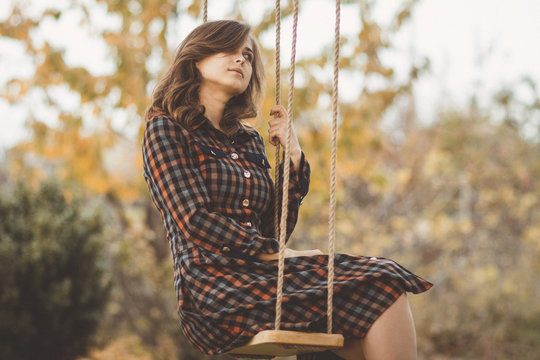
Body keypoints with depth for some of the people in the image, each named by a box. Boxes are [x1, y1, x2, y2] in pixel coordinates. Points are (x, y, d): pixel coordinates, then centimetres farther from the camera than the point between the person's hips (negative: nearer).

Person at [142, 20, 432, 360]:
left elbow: (275, 231, 16)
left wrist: (294, 157, 9)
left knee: (383, 279, -21)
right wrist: (278, 254, -10)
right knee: (381, 286, -23)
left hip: (259, 276, 6)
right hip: (215, 286, -6)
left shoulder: (249, 140, 24)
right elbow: (194, 221, -8)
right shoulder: (165, 130, 5)